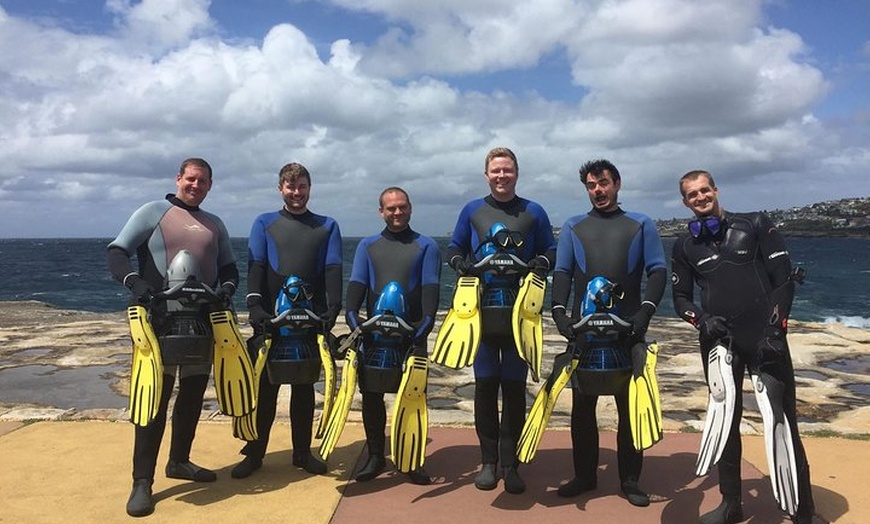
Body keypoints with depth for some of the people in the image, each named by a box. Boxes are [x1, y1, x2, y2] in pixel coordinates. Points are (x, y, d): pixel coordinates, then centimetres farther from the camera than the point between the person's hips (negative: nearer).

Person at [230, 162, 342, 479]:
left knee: (304, 387, 9)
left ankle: (302, 452, 20)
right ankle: (255, 453, 15)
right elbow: (256, 266, -4)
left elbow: (333, 269, -2)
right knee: (265, 385, 3)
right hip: (271, 318, -1)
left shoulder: (327, 227, 9)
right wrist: (254, 305, -19)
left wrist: (333, 308, -16)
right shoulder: (264, 224, 9)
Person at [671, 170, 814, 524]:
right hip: (719, 343, 3)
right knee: (725, 422, 10)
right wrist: (701, 319, -8)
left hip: (765, 339, -3)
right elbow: (680, 297, 13)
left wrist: (775, 328, -11)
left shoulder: (755, 225, 2)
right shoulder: (685, 246, 10)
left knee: (783, 423, 0)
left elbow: (784, 278, -1)